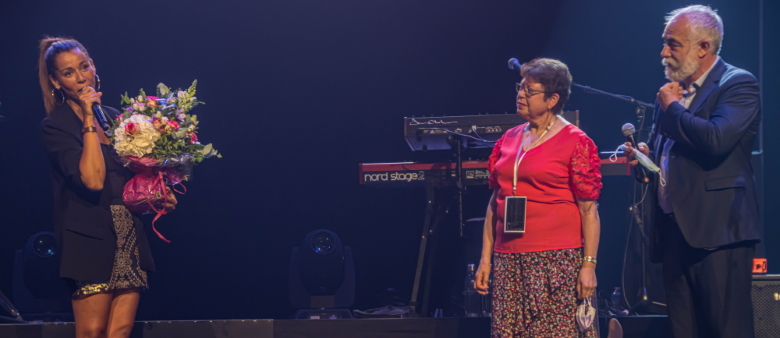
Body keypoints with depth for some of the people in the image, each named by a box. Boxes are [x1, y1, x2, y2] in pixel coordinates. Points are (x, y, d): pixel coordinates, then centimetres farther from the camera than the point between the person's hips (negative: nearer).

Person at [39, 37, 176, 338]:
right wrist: (89, 119, -12)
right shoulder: (55, 125, -4)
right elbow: (93, 180, -17)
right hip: (90, 241, -6)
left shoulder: (115, 118, 15)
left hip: (129, 238, 6)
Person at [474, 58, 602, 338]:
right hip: (508, 260, 6)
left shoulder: (575, 143, -4)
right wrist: (485, 258, 11)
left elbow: (589, 210, -6)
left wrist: (589, 265, -12)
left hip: (557, 261, -5)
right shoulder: (508, 140, 13)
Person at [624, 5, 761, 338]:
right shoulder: (674, 89, 18)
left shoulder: (738, 85, -7)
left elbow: (716, 139, -24)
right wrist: (644, 153, 7)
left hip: (716, 228, -8)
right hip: (674, 229, 8)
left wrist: (672, 108, -9)